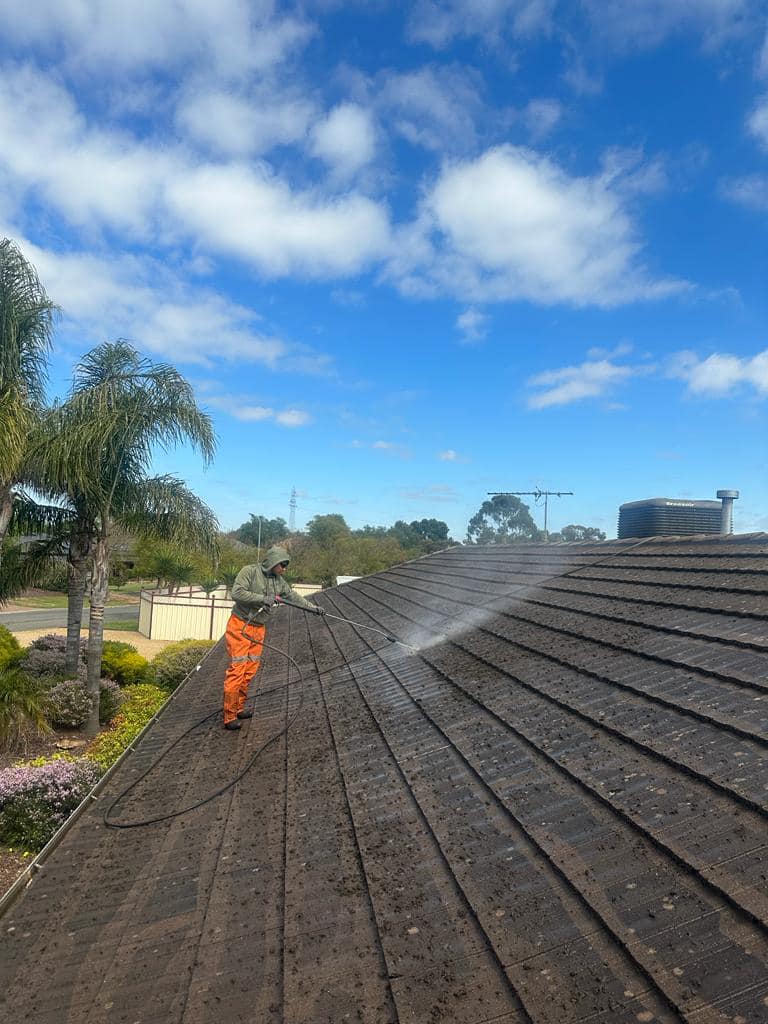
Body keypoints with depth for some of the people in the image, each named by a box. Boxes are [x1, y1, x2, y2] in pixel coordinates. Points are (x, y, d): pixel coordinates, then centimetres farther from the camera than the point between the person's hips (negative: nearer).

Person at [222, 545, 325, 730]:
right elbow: (237, 593, -20)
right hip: (239, 626, -7)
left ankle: (239, 709, 21)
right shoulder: (250, 571, -11)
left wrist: (314, 608, 9)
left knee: (250, 670, 9)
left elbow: (295, 597, 15)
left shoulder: (280, 582, 9)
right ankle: (229, 717, -3)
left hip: (259, 629, 7)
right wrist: (262, 598, -23)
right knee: (237, 670, -8)